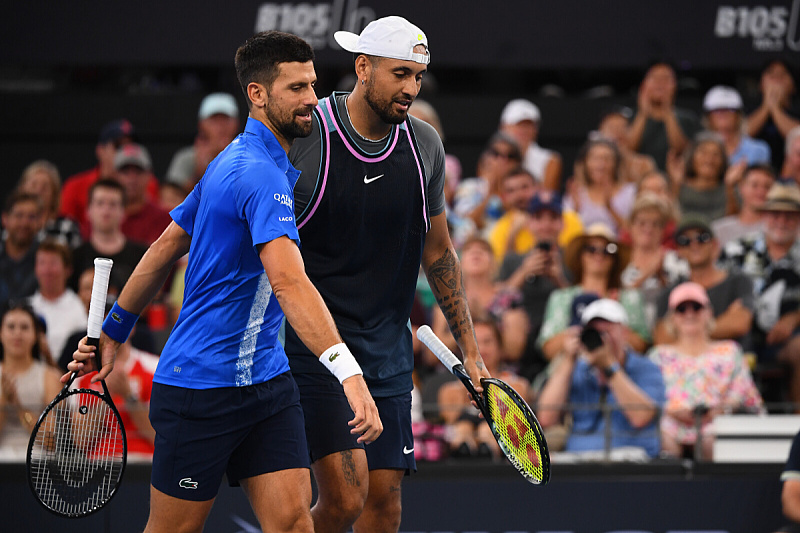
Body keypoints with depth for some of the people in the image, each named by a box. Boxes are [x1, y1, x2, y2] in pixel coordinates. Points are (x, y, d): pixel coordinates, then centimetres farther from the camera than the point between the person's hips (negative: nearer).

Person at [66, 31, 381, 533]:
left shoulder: (231, 161, 12)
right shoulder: (261, 174, -19)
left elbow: (166, 246, 20)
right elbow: (289, 282, -33)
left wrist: (113, 332, 26)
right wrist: (348, 370, -43)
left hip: (266, 378, 9)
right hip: (201, 385, -9)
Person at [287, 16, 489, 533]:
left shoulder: (425, 145, 4)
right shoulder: (302, 138, -12)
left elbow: (438, 252, 16)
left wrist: (470, 350, 16)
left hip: (389, 349, 5)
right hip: (313, 342, -5)